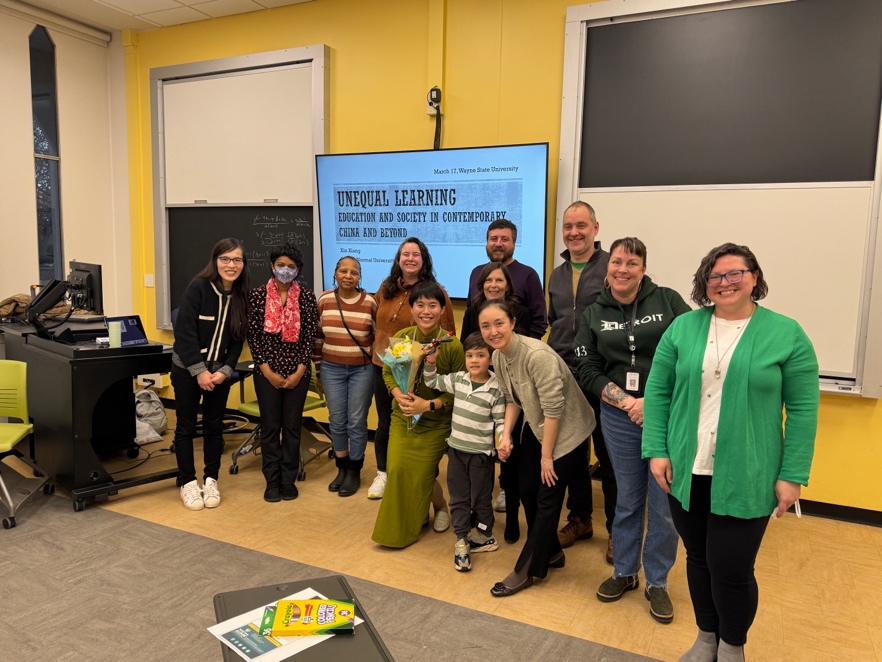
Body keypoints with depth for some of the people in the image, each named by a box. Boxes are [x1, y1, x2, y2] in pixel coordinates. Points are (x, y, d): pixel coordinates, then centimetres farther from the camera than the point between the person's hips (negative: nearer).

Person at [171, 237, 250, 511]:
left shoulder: (242, 296, -1)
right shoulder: (198, 287, -15)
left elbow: (238, 340, 2)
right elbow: (184, 332, -17)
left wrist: (224, 371, -9)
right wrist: (199, 370, -18)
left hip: (219, 372, 4)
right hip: (188, 370, -3)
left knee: (214, 426, 9)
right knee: (186, 426, 6)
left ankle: (210, 480, 22)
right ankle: (188, 483, 18)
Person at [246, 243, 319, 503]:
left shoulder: (306, 296, 0)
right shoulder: (258, 295, -2)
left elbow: (310, 336, -1)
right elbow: (253, 336, -3)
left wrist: (299, 372, -7)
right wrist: (267, 371, -8)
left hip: (297, 372, 1)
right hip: (267, 372, 0)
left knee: (292, 426, 8)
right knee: (270, 426, 6)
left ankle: (289, 480, 20)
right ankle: (272, 481, 18)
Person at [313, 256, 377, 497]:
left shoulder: (370, 302, -6)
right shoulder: (324, 301, 0)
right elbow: (317, 337, 7)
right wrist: (318, 371, 8)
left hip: (362, 370, -2)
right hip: (332, 369, 2)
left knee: (357, 422, 4)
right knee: (337, 421, 9)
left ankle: (354, 471, 19)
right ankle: (342, 468, 26)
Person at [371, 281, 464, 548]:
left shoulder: (452, 345, -16)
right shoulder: (401, 337, -6)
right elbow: (388, 372, 6)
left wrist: (429, 404, -21)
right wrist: (399, 395, -12)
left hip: (436, 423, -3)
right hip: (402, 419, 3)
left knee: (422, 474, 0)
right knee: (397, 471, -3)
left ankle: (441, 507, 36)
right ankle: (397, 525, 27)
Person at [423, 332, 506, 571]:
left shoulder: (496, 389, -14)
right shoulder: (458, 379, -1)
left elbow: (500, 422, -10)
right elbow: (432, 382, 11)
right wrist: (430, 362, -4)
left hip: (481, 453, -4)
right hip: (456, 449, 5)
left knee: (480, 498, 12)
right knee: (458, 498, 10)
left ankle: (484, 537, 33)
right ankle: (462, 542, 21)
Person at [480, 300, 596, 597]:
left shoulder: (537, 355, -30)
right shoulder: (498, 357, -5)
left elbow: (553, 408, -26)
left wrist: (547, 455, -18)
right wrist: (506, 435, -7)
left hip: (568, 431, -8)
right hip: (537, 428, 8)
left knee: (547, 498, -1)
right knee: (527, 490, 11)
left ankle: (526, 571, 13)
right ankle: (551, 552, 33)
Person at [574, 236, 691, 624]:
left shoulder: (668, 301, -3)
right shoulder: (593, 315, 5)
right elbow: (588, 371, 2)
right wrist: (627, 402, -11)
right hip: (620, 418, 2)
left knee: (665, 504, 6)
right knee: (627, 500, 15)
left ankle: (657, 583, 27)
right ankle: (624, 573, 34)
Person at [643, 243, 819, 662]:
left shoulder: (786, 334, -4)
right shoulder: (683, 327, 2)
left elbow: (803, 410, -3)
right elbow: (658, 391, 3)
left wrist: (793, 475, -6)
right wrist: (657, 451, -4)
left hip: (745, 479, -2)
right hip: (688, 472, 3)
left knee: (732, 569, 3)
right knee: (699, 560, 15)